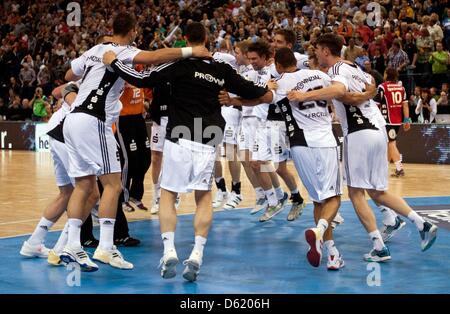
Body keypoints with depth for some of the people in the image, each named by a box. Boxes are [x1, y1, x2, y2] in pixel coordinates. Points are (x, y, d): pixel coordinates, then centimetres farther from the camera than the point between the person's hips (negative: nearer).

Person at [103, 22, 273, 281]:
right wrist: (270, 91, 37)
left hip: (180, 139, -3)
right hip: (207, 142, 3)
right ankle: (197, 255, 2)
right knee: (204, 196, 14)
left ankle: (169, 253, -1)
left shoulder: (181, 64, -5)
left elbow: (142, 80, -9)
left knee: (168, 195, 10)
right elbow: (254, 93, 15)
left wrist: (114, 62, 4)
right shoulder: (223, 70, 6)